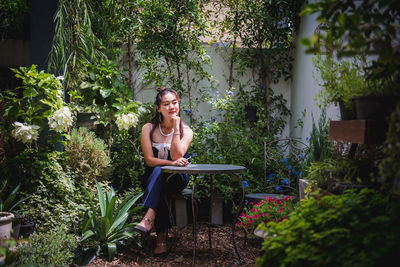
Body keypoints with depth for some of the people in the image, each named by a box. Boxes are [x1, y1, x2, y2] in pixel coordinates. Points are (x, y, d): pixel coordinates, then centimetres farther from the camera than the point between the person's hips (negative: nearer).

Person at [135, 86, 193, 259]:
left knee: (159, 172, -32)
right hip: (152, 178, 1)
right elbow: (149, 160, -8)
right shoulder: (149, 128, 0)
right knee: (158, 171, -34)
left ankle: (148, 219, -43)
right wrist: (171, 163, -24)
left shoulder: (186, 131, 0)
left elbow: (176, 156, -17)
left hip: (176, 179, -1)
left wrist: (176, 127, -15)